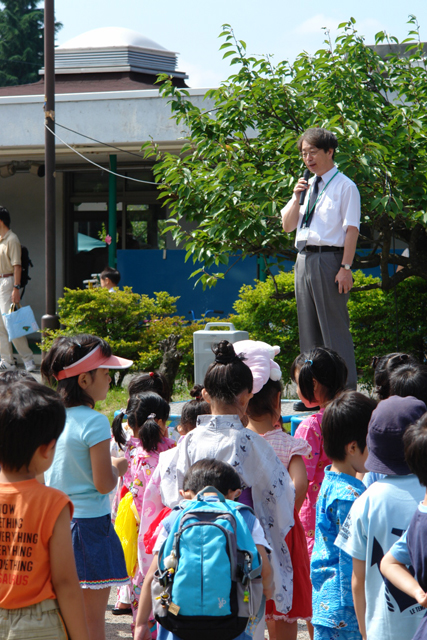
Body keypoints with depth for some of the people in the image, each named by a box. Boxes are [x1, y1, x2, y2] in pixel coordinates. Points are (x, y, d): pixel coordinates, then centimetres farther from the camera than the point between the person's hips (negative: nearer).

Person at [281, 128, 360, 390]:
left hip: (329, 259, -7)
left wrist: (346, 267, -18)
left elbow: (352, 229, -10)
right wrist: (297, 197, 1)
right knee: (309, 329, 9)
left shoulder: (344, 187, -4)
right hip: (304, 259, 7)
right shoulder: (307, 187, 17)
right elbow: (287, 225, 17)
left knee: (335, 328, -8)